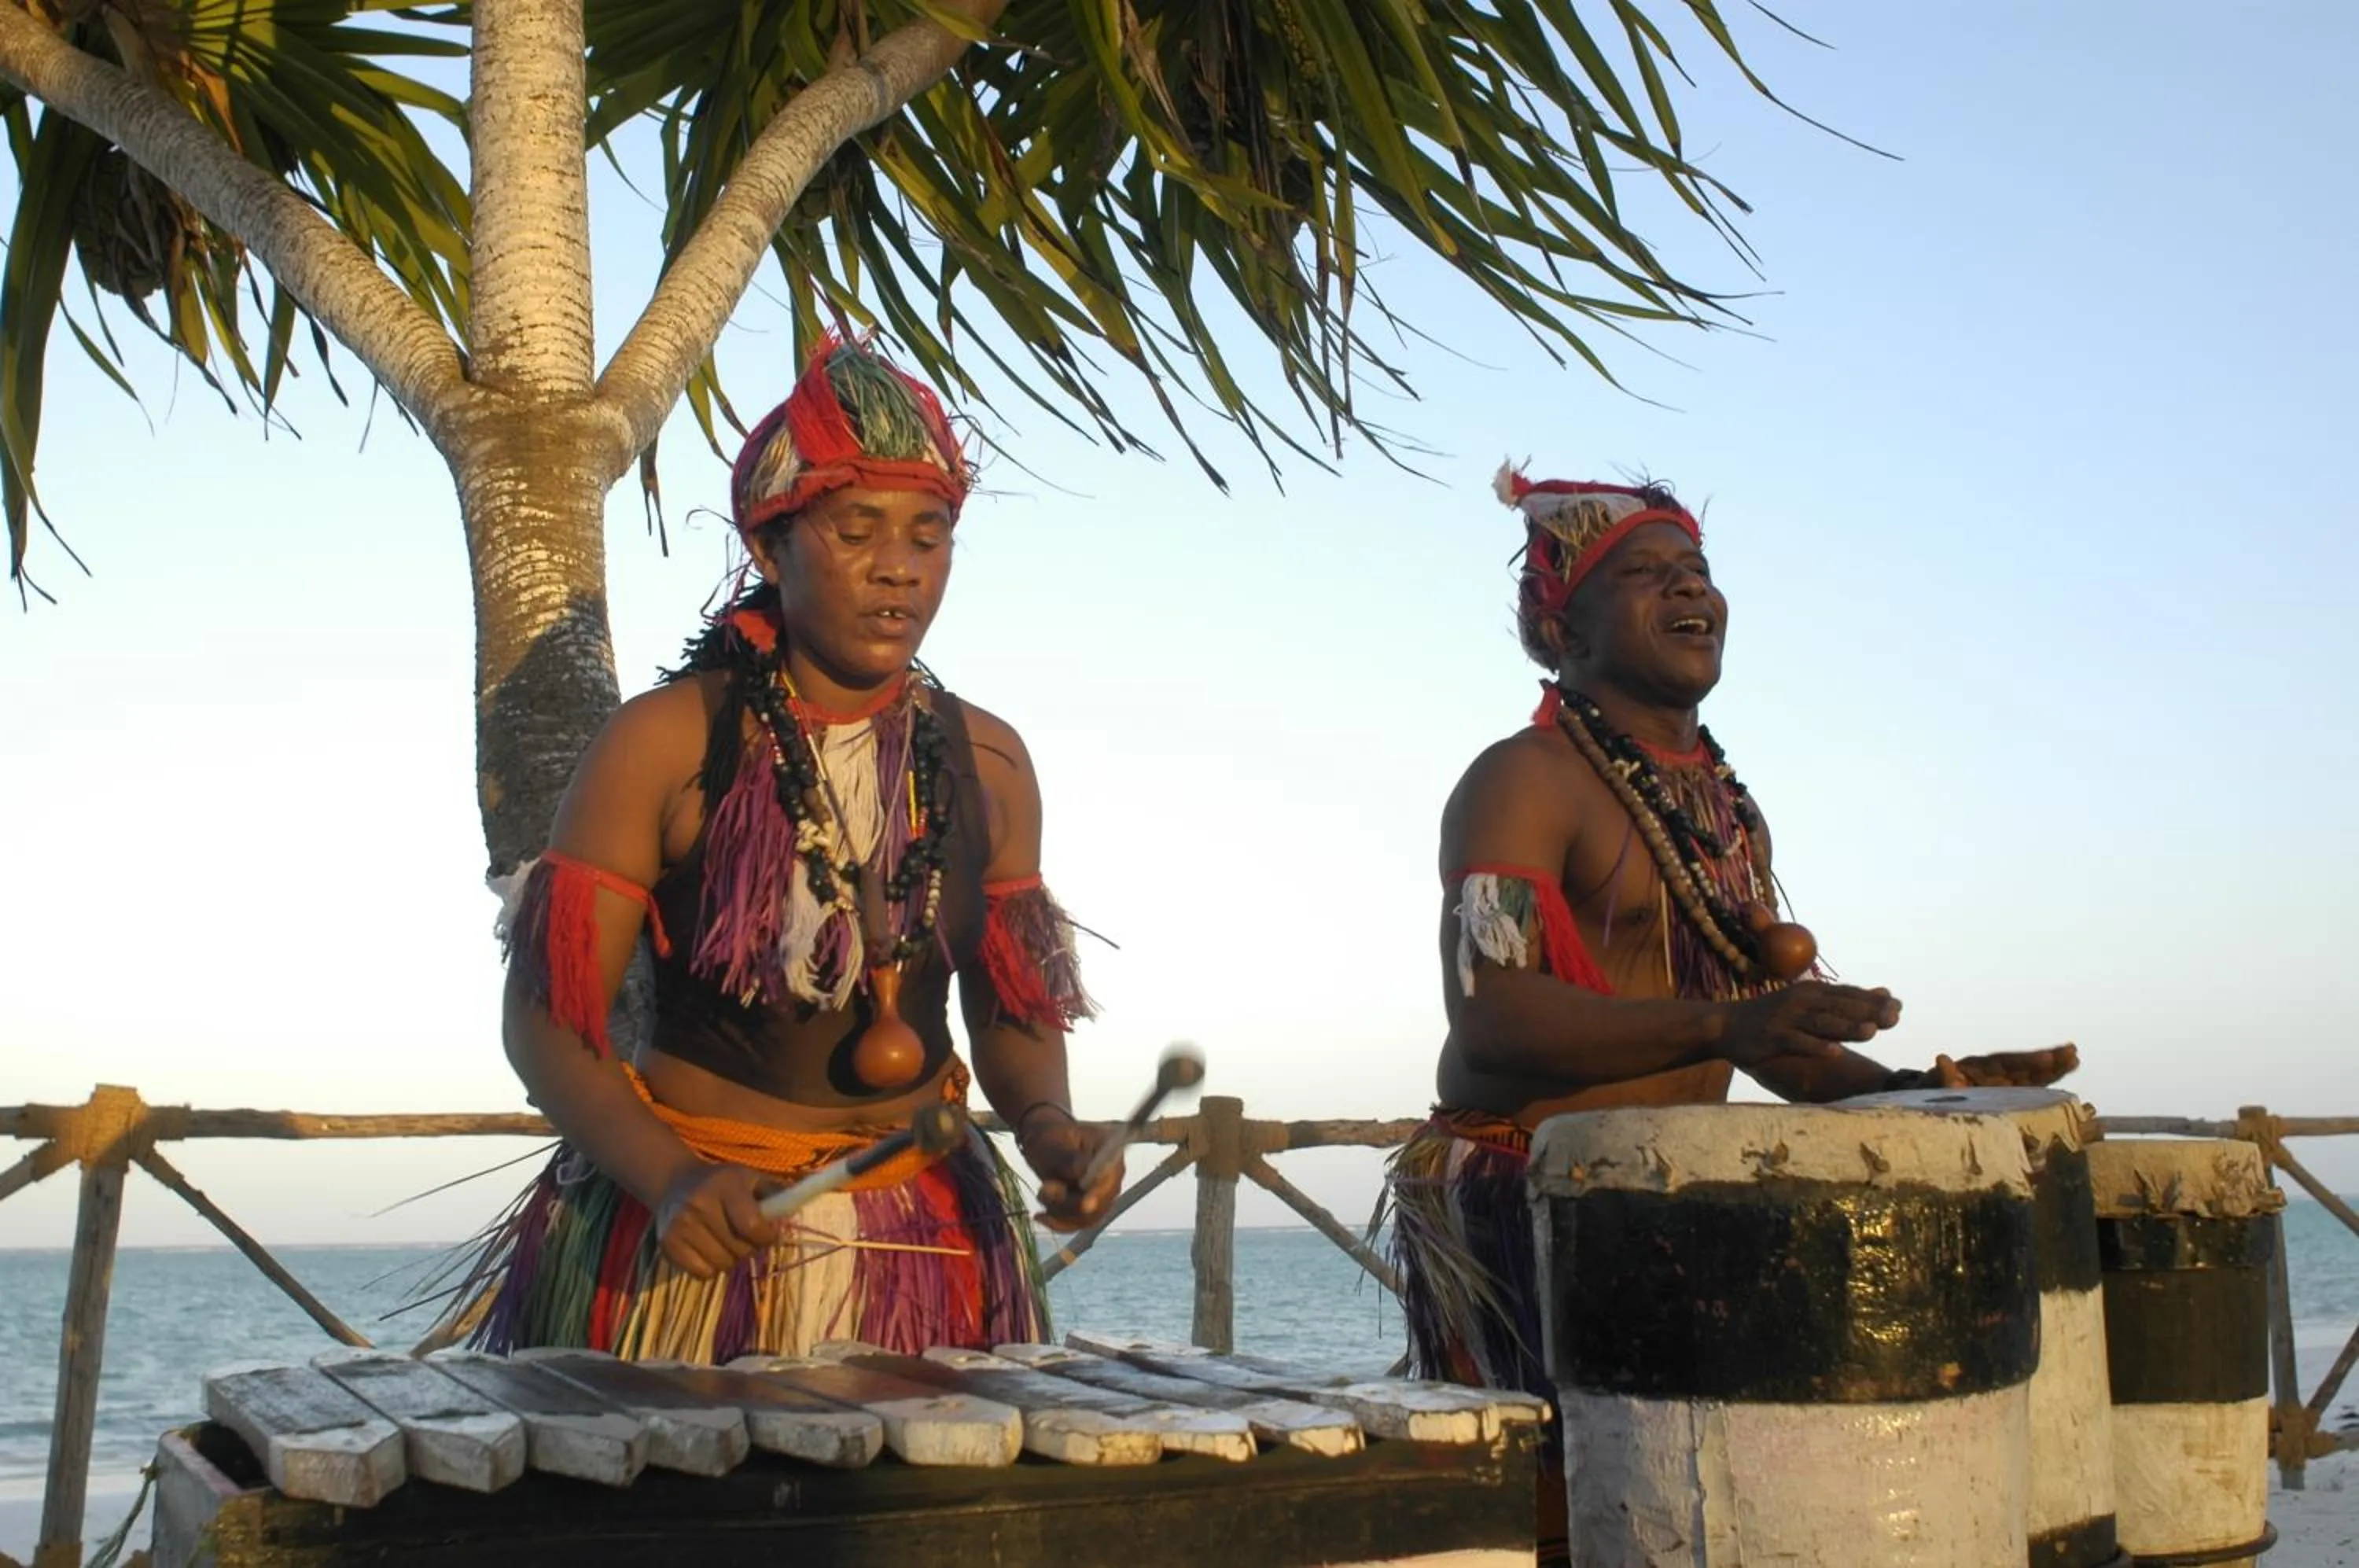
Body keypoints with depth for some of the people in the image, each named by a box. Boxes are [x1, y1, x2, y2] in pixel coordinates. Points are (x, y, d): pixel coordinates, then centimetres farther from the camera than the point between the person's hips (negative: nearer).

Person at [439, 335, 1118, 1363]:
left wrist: (1045, 1125, -11)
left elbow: (1013, 1015, 10)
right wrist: (677, 1180, -25)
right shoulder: (665, 745, -8)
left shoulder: (985, 763, 3)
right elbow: (546, 1017, -10)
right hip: (689, 1241, -3)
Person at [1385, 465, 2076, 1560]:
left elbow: (1767, 1038, 22)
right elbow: (1487, 1011, -23)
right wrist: (1719, 1025, -33)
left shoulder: (1728, 814, 17)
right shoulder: (1523, 782, -8)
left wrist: (1921, 1090, 6)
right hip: (1521, 1212, -7)